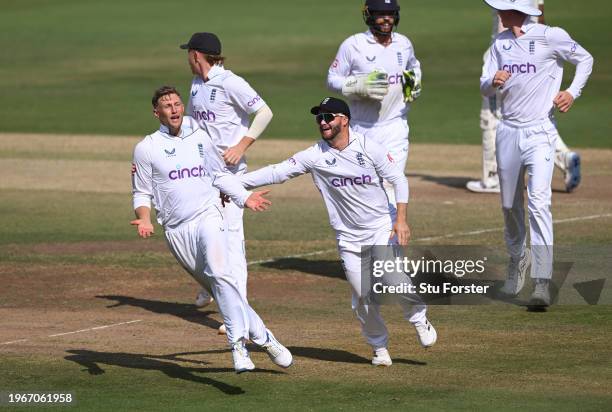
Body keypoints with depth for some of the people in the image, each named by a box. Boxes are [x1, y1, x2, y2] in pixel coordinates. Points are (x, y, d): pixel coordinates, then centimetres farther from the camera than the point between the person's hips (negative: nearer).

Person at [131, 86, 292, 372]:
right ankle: (261, 336, 11)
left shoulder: (200, 138, 11)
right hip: (176, 230, 0)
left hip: (208, 217, 0)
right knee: (217, 288, 2)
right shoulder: (146, 149, 3)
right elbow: (141, 193, 5)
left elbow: (220, 175, 23)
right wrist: (144, 220, -14)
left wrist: (245, 198, 11)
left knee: (220, 275, -25)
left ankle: (239, 343, -31)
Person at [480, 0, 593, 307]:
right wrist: (493, 81, -15)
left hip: (539, 132, -6)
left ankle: (542, 282, -22)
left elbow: (585, 59, 7)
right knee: (509, 204, 14)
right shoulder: (500, 42, 10)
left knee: (538, 201, -18)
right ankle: (517, 260, 39)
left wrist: (572, 92, -8)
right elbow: (484, 89, 9)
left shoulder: (551, 37, -6)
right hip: (508, 131, 6)